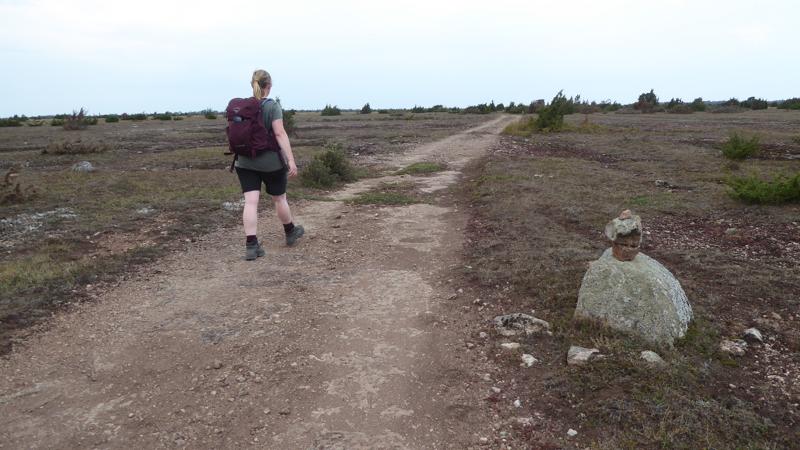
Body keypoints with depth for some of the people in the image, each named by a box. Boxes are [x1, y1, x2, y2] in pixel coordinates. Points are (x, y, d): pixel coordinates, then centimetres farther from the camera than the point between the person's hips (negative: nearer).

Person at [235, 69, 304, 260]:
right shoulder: (272, 106, -10)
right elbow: (280, 133, -18)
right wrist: (291, 160, -18)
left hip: (245, 162, 3)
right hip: (271, 162, -3)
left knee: (250, 202, -1)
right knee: (279, 198, 14)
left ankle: (251, 246, -8)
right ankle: (290, 232, 35)